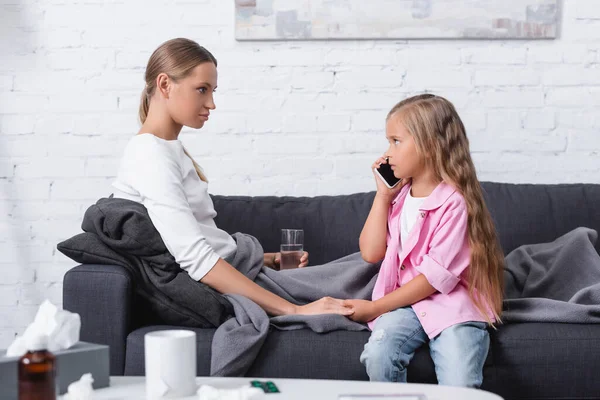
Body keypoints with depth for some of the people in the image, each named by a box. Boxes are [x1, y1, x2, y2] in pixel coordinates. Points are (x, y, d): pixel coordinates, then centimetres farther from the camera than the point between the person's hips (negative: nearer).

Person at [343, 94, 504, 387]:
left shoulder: (453, 201, -10)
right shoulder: (398, 195, 10)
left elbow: (436, 276, -14)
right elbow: (371, 253, 3)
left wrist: (376, 308, -11)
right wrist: (382, 195, 1)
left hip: (452, 303, -4)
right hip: (404, 303, 5)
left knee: (459, 385, -26)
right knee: (377, 355, -26)